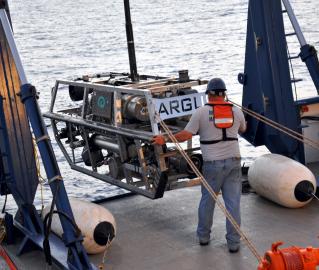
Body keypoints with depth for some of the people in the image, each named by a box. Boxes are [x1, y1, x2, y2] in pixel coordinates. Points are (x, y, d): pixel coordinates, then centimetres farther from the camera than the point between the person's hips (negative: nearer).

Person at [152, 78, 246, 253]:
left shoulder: (201, 112, -5)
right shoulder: (236, 111, 6)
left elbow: (186, 135, -10)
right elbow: (242, 129, 26)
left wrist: (165, 140, 2)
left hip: (213, 163, -2)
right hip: (233, 162, 2)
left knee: (207, 200, 15)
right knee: (233, 202, 5)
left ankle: (203, 236, 27)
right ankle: (234, 242, 9)